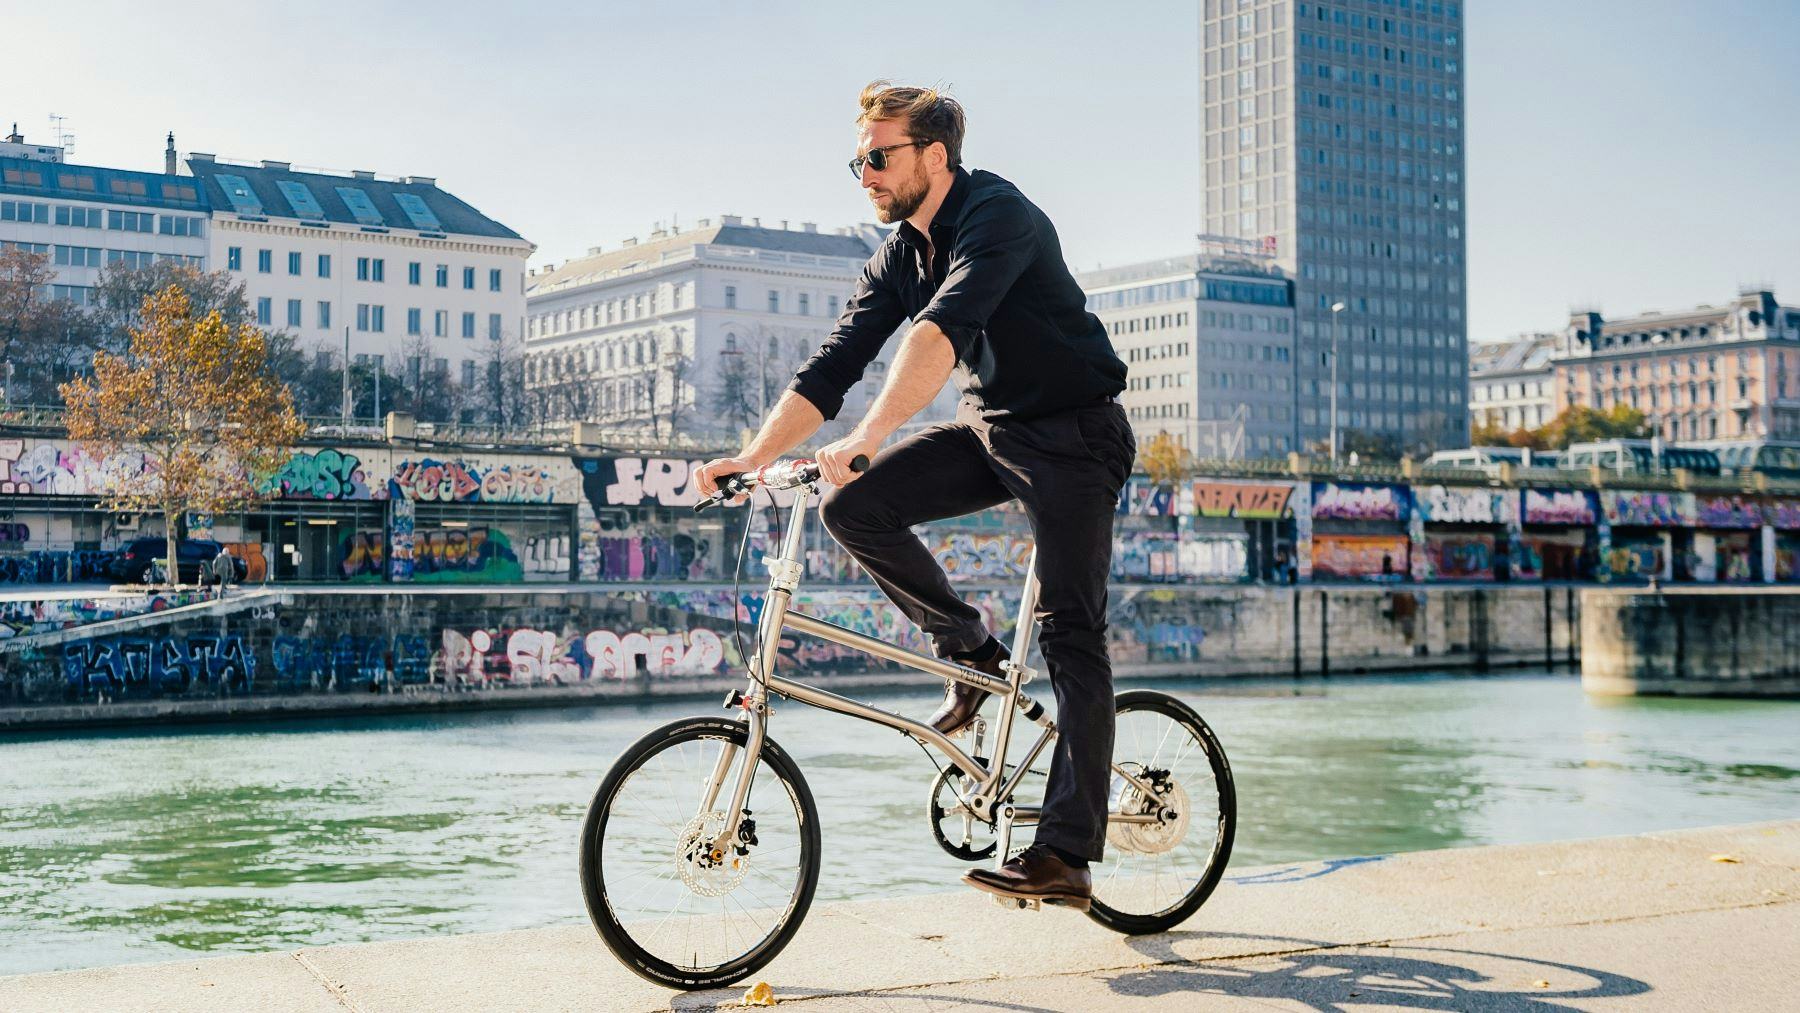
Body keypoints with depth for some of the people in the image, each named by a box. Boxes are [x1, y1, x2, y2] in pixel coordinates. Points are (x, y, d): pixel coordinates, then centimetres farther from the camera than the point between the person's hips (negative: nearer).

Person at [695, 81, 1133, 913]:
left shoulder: (997, 215, -21)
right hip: (989, 428, 7)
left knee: (1071, 635, -12)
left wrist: (869, 436, -49)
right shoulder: (898, 256, 4)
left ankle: (1065, 857, -11)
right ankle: (971, 651, 5)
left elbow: (944, 327, -38)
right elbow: (833, 364, 1)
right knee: (853, 509, -13)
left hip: (1073, 434, -7)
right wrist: (753, 455, -12)